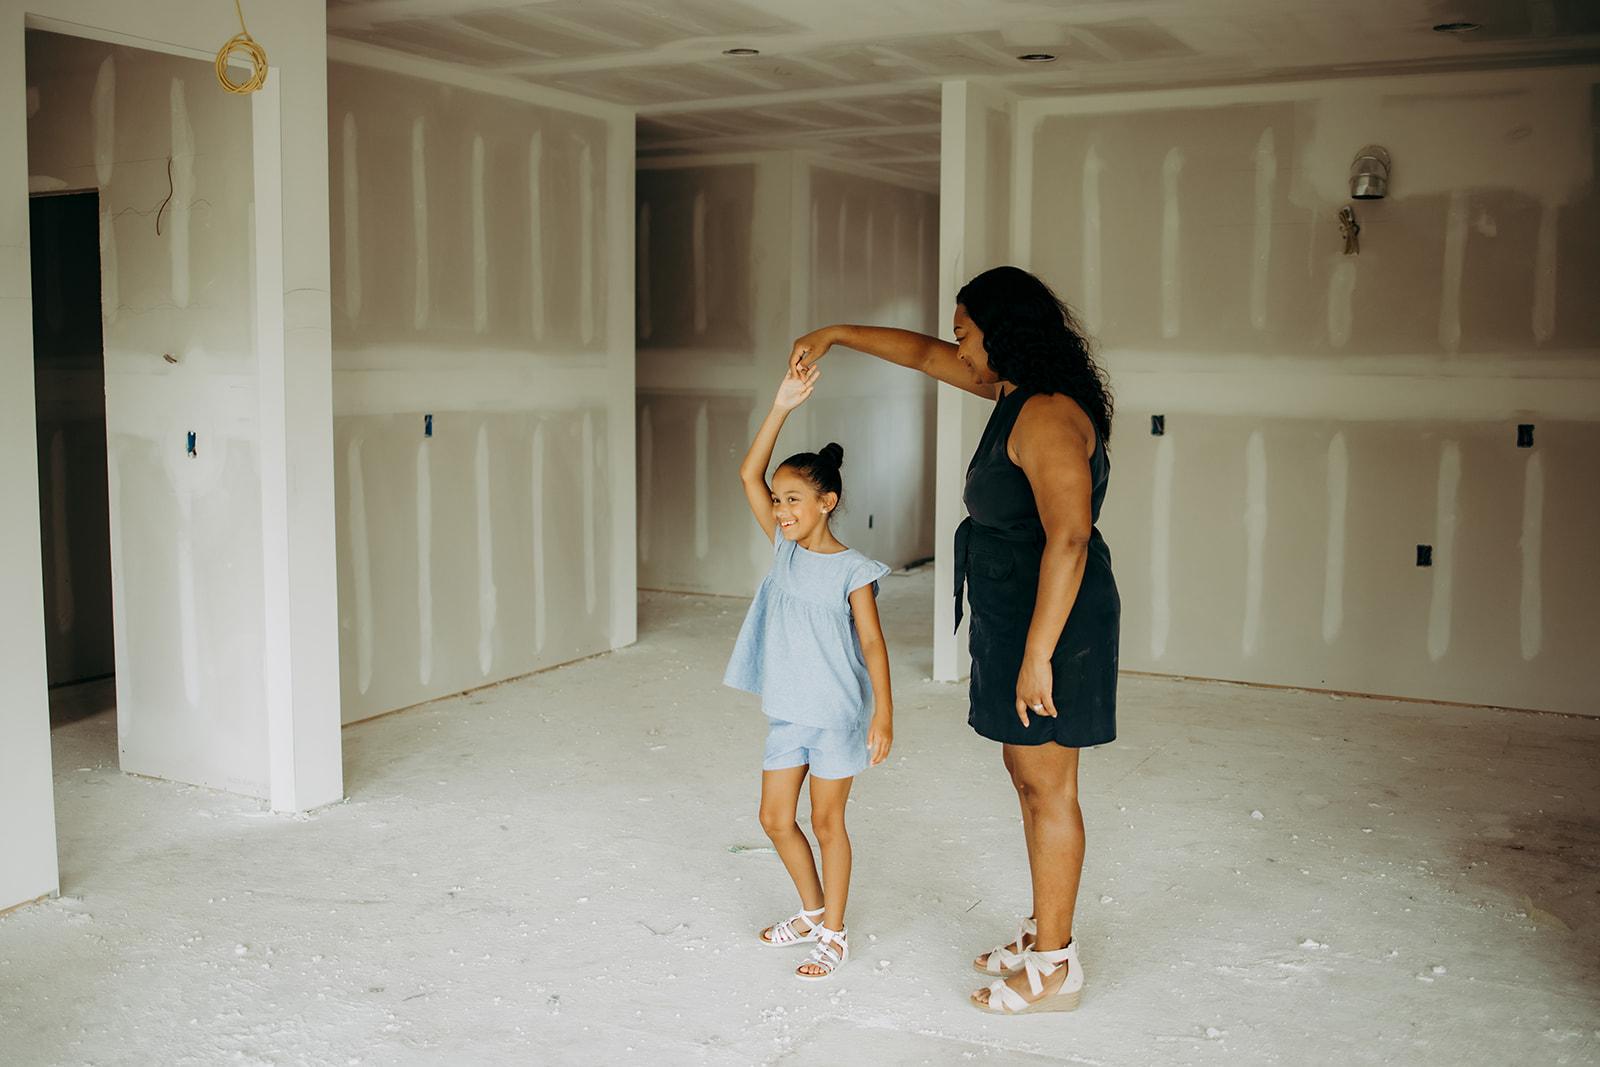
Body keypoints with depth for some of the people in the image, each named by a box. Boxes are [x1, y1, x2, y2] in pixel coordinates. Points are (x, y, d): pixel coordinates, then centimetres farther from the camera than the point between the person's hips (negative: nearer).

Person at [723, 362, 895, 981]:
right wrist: (781, 408, -11)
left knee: (827, 821, 5)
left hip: (836, 715, -6)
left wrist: (883, 715, -17)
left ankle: (833, 932, 21)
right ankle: (812, 910, 33)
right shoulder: (783, 549, 1)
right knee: (775, 818, 12)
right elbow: (749, 475, -4)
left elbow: (872, 643, -12)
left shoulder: (853, 571, -13)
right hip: (786, 713, 6)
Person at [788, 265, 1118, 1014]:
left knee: (1047, 786, -1)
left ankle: (1055, 968, 11)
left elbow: (1068, 539, -29)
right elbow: (925, 354, 23)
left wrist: (1037, 656, -29)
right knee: (1026, 773, 17)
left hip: (1050, 620, -10)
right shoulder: (1017, 392, 9)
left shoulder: (1048, 416, -21)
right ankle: (1044, 934, 30)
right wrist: (836, 334, 25)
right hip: (1012, 616, 10)